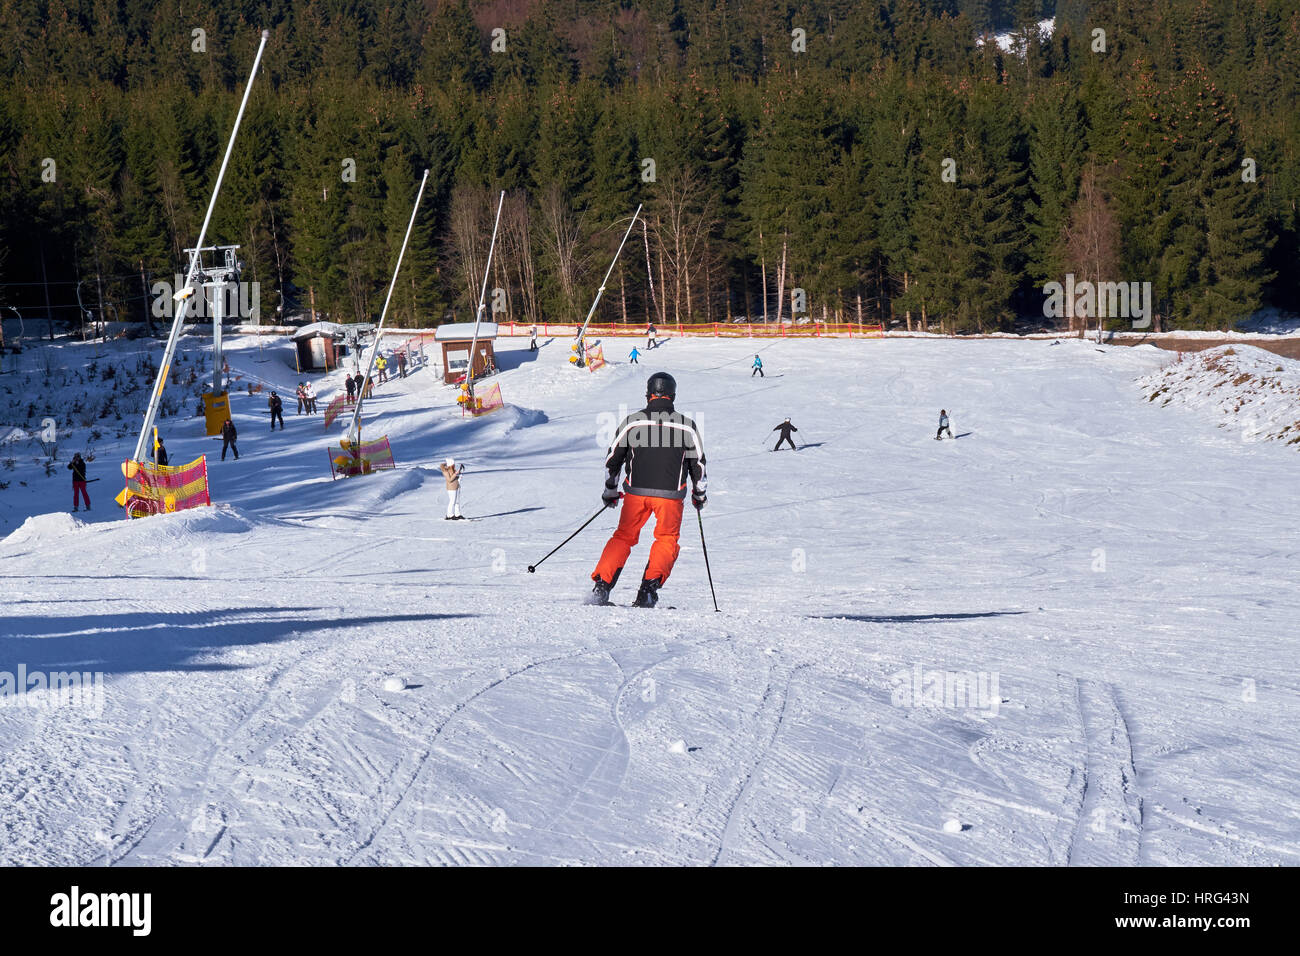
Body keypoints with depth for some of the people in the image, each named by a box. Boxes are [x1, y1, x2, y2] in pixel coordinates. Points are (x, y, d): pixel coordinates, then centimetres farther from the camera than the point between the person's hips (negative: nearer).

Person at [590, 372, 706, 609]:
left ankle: (601, 586, 5)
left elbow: (613, 458, 7)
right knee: (667, 540, 13)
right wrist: (699, 494, 25)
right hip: (670, 494, -1)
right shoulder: (687, 426, 0)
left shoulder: (632, 422, 0)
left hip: (636, 492, 1)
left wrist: (610, 490, 21)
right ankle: (649, 587, -4)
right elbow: (698, 463, 9)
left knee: (624, 536, 15)